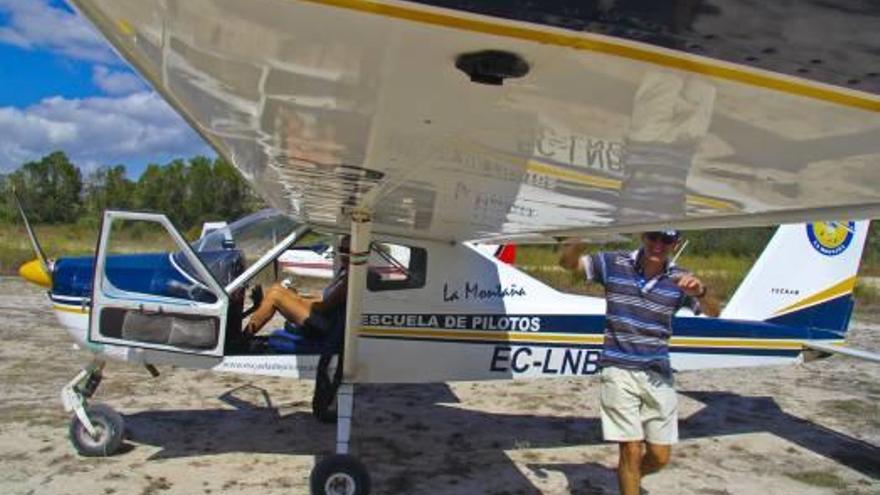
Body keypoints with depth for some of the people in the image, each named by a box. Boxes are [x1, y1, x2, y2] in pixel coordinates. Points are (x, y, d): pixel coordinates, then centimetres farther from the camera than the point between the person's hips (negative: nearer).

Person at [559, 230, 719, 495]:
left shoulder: (679, 279, 1)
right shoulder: (614, 264, -2)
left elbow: (712, 311, -8)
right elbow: (568, 262, 1)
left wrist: (700, 292, -31)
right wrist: (578, 240, -22)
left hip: (658, 374, 3)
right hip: (619, 370, -3)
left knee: (660, 457, 9)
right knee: (632, 450, -6)